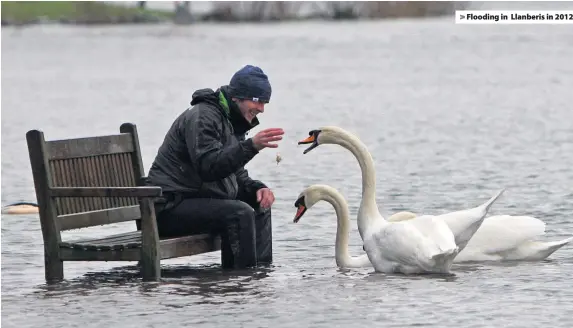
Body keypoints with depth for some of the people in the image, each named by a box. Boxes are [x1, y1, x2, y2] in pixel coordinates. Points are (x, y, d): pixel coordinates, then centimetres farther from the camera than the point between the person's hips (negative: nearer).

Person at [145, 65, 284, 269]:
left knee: (259, 207, 10)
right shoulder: (202, 118, -15)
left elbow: (235, 174, 20)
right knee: (240, 213, -26)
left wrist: (258, 188, -2)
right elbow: (209, 167, -30)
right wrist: (252, 146, -37)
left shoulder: (232, 122, 18)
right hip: (170, 207, -11)